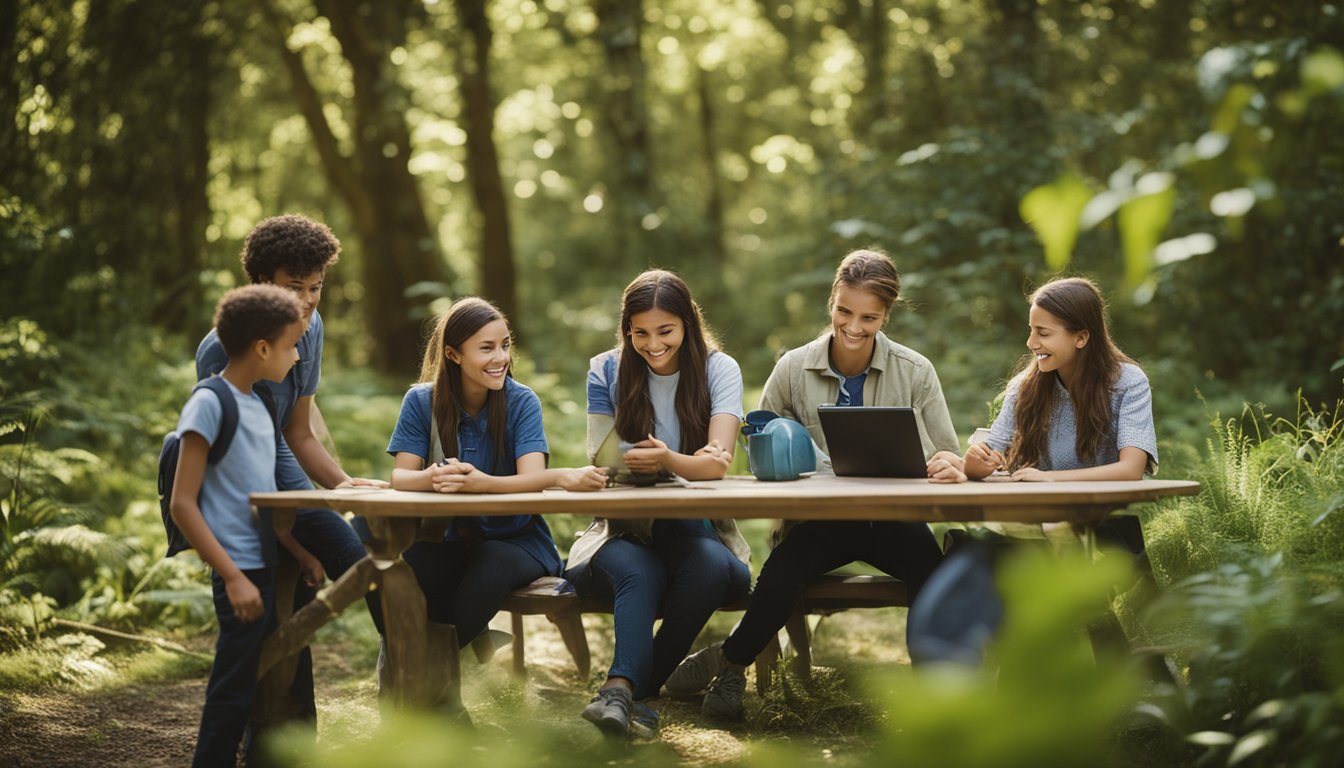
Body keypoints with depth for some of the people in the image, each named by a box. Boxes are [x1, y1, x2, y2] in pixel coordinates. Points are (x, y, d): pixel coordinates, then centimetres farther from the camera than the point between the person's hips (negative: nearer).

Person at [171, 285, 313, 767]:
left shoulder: (256, 403, 14)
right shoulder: (209, 405, -12)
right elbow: (182, 504, -16)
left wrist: (300, 553, 18)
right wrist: (233, 578, -20)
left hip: (273, 570, 9)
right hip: (243, 573, -9)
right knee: (233, 694, -5)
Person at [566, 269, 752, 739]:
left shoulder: (718, 369, 2)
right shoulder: (607, 372, 4)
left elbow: (717, 463, -12)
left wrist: (667, 460, -37)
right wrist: (689, 464, -18)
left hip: (695, 529, 0)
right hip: (625, 531, 0)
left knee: (710, 566, -35)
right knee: (638, 573, -36)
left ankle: (624, 689, -28)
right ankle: (627, 694, -51)